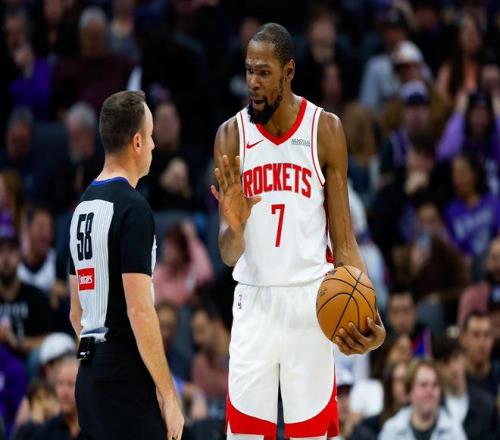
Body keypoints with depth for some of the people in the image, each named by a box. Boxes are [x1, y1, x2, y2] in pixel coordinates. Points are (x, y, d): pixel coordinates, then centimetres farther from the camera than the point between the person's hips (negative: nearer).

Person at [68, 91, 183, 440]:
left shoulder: (84, 206, 15)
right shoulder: (133, 208, -12)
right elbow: (139, 311, -18)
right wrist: (168, 396, -15)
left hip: (90, 373, 9)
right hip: (125, 376, -9)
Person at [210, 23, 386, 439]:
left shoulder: (325, 129, -2)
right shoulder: (232, 134, 0)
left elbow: (344, 242, 0)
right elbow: (229, 254, -2)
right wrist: (234, 228, -26)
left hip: (311, 301, -1)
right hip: (254, 301, 1)